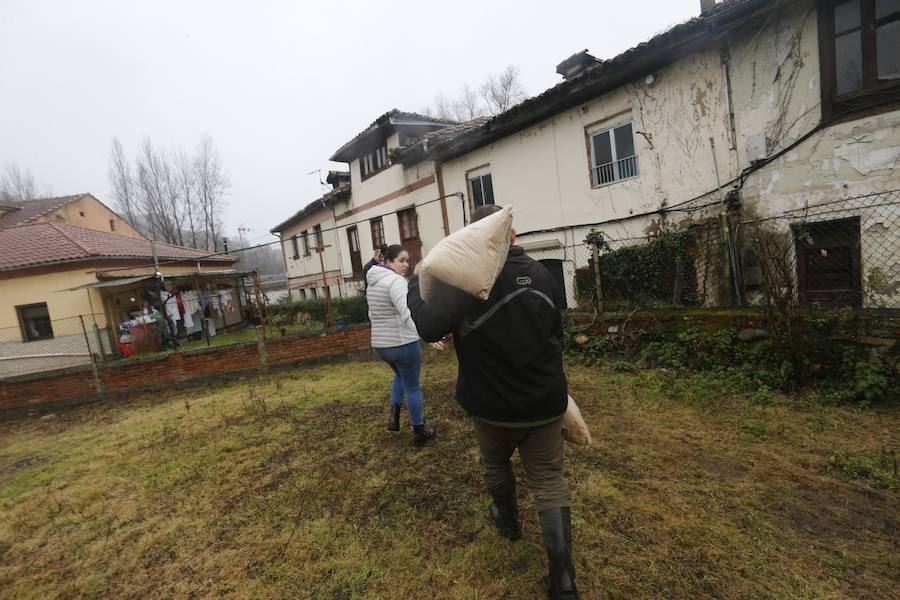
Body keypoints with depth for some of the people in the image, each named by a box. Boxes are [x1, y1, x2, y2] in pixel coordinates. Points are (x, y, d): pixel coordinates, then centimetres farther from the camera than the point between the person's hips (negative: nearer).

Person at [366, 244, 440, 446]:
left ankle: (394, 416, 23)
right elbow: (408, 314, -31)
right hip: (403, 344, -8)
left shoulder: (373, 283, 10)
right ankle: (419, 432, 24)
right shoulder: (396, 281, -18)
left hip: (380, 345, 8)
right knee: (413, 387, 10)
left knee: (401, 376, 34)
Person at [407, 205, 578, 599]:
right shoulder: (541, 273, -2)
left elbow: (429, 327, -25)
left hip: (494, 407, -3)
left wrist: (417, 283, -9)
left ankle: (508, 522, 50)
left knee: (495, 464, 26)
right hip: (546, 404, 3)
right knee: (549, 481, 13)